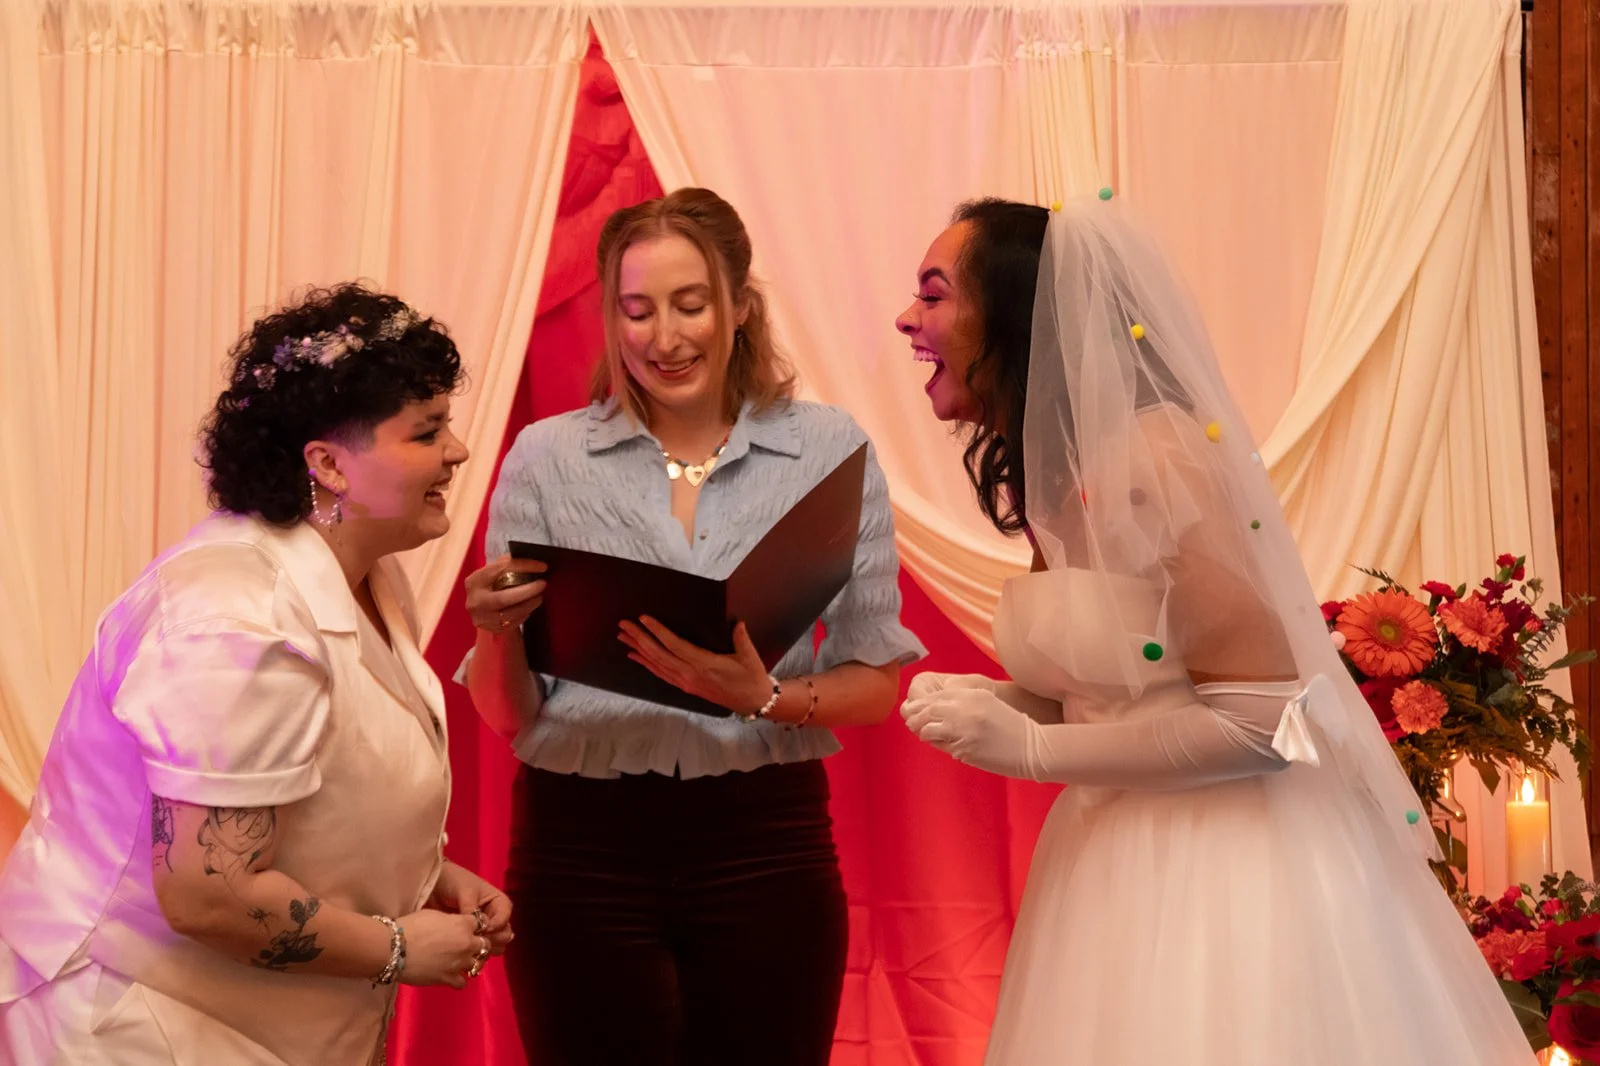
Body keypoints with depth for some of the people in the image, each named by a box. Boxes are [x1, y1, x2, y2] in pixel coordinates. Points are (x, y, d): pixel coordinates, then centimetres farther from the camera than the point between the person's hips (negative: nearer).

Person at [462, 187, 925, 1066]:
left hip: (766, 850, 0)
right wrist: (497, 632, -17)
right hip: (583, 851, 0)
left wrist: (766, 697, -18)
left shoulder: (829, 450, 1)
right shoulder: (547, 458, 2)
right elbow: (506, 715, 4)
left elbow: (876, 685, 1)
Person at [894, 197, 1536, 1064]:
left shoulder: (1156, 460, -19)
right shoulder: (1054, 475, 7)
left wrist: (1030, 749, -18)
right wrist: (992, 704, 0)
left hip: (1226, 874, -8)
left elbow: (1263, 718, -22)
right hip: (1118, 868, 8)